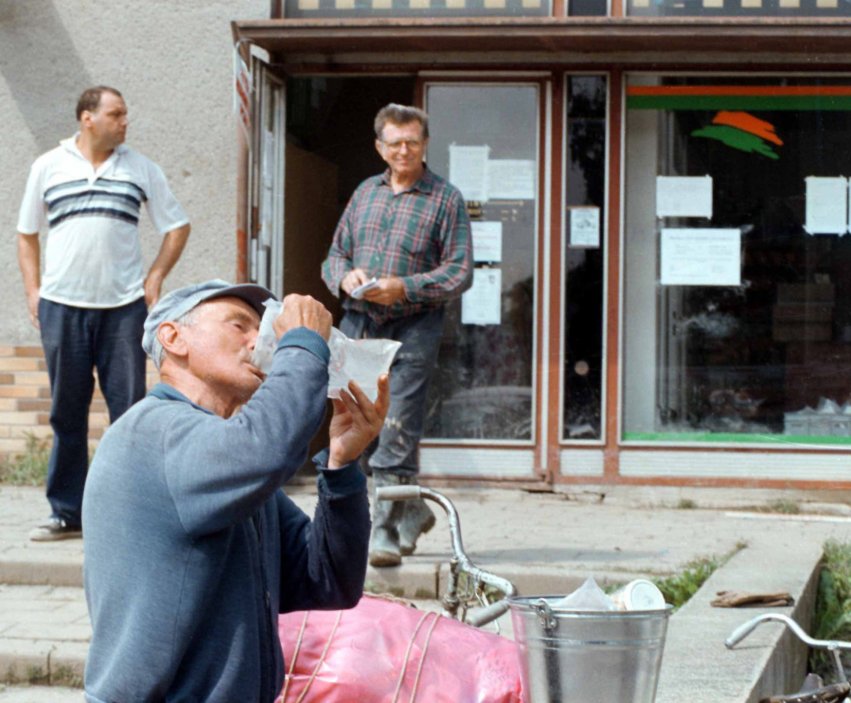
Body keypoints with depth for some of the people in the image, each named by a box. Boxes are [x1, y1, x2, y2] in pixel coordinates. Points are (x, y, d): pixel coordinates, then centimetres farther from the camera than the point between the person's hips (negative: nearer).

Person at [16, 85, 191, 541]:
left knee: (129, 409, -2)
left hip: (124, 306, 0)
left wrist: (155, 277, 2)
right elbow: (27, 234, 14)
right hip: (61, 306, 0)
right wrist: (32, 290, 4)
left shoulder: (140, 169, 7)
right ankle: (66, 512, 11)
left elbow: (177, 226, 13)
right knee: (66, 413, 4)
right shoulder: (49, 167, 8)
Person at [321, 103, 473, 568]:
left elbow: (460, 272, -4)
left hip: (412, 329, -5)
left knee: (397, 435, -11)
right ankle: (413, 512, 26)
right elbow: (335, 254, 20)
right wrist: (346, 276, -4)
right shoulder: (365, 193, 16)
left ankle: (384, 531, -9)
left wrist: (404, 288, -17)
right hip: (358, 325, 5)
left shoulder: (446, 199, 1)